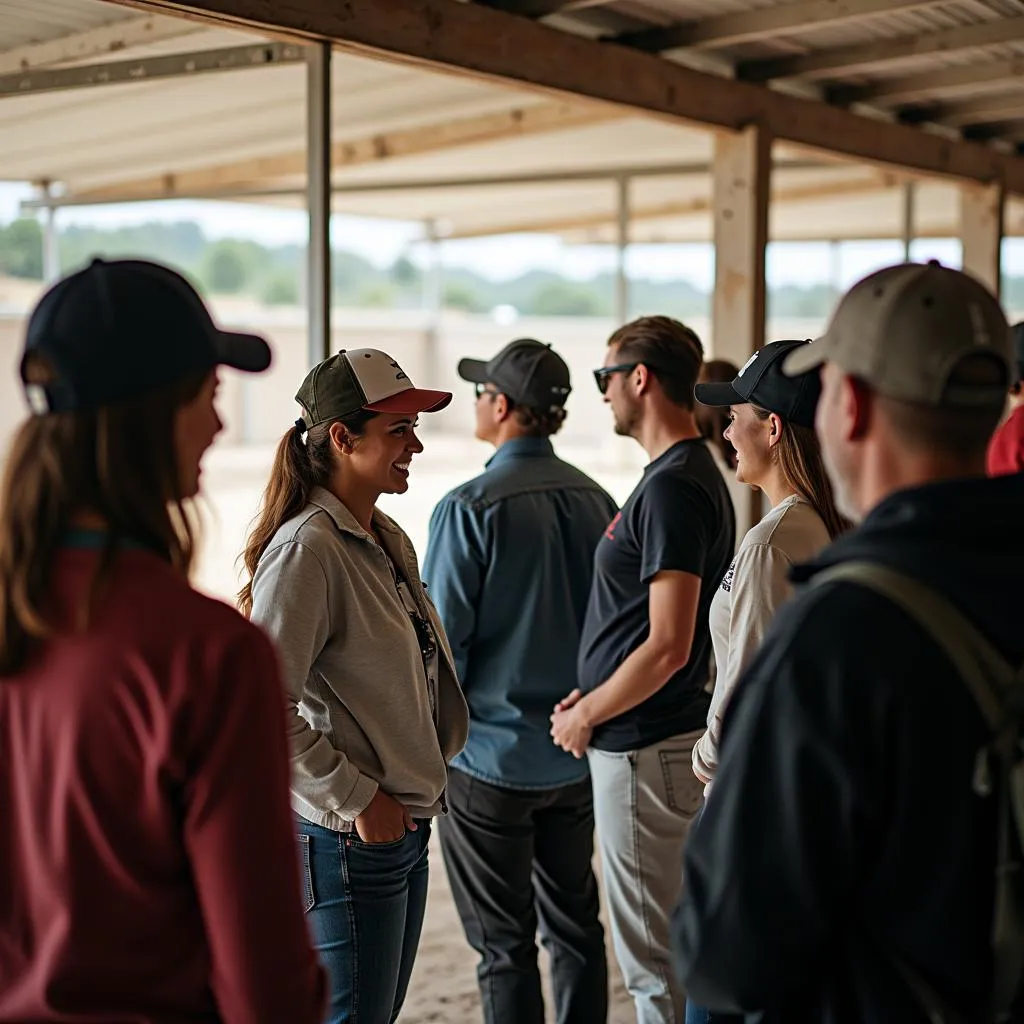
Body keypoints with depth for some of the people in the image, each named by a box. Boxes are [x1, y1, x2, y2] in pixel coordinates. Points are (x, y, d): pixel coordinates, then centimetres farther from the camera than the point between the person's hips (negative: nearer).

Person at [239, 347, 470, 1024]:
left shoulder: (389, 541, 9)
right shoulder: (307, 549, -19)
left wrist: (427, 772, 11)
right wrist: (356, 797, -17)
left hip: (405, 829, 9)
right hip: (343, 838, -9)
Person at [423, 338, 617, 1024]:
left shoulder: (470, 509, -17)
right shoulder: (595, 501, 1)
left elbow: (442, 639, -15)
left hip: (490, 757, -5)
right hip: (575, 757, 6)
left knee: (505, 943, 4)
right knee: (575, 925, 16)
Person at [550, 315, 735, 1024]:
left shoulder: (672, 487, -20)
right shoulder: (692, 474, 12)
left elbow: (667, 646, -24)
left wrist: (585, 714, -11)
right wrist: (592, 695, 11)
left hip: (644, 751, -10)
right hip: (671, 737, 10)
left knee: (654, 955, 1)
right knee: (675, 943, 20)